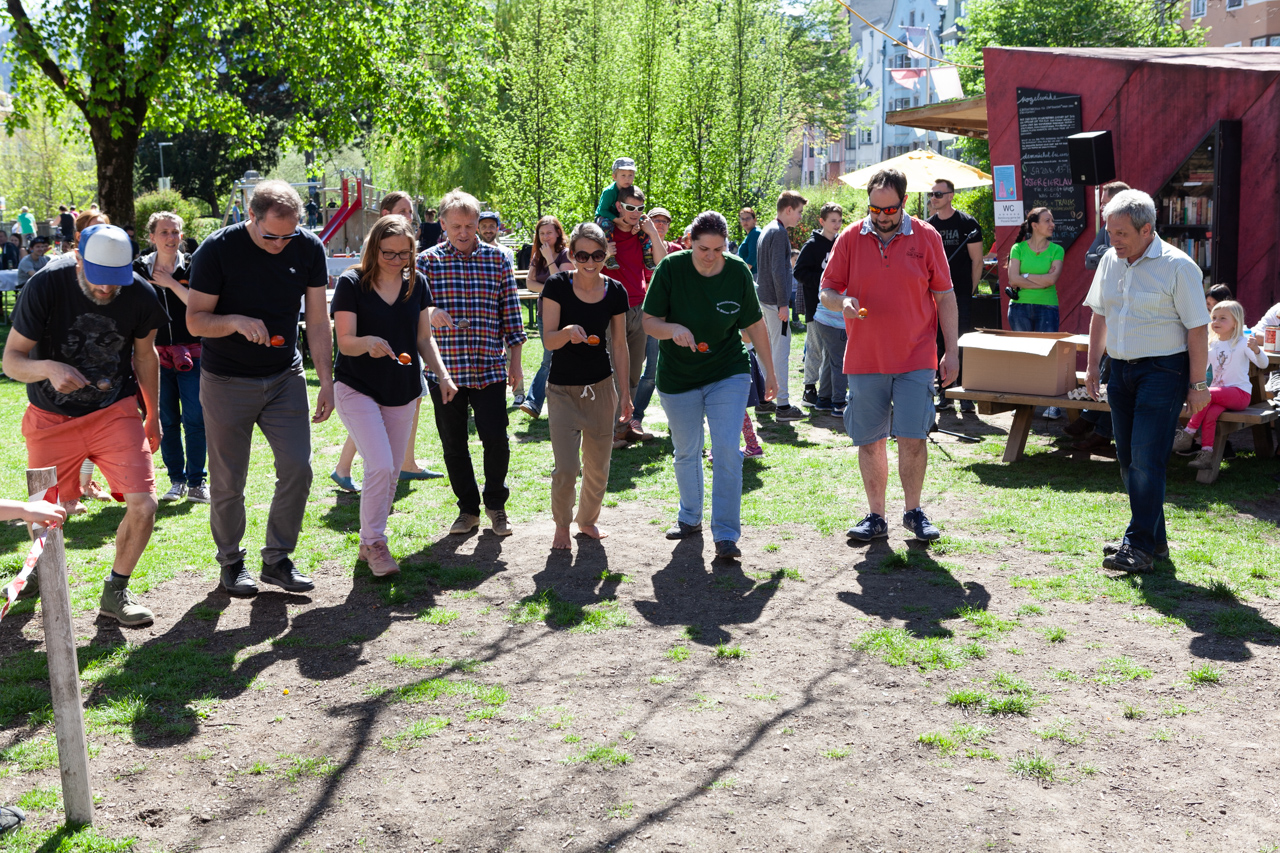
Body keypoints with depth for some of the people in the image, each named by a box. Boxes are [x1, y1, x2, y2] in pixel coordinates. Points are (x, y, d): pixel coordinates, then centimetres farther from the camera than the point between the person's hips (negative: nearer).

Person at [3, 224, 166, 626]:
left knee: (143, 505, -14)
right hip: (52, 418, -1)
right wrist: (48, 368, -36)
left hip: (115, 412, 1)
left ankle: (115, 592, 10)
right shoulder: (45, 286, -20)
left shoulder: (140, 296, -13)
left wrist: (153, 416, 14)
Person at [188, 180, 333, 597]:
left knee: (298, 469, -3)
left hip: (285, 378, 3)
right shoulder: (217, 249, -15)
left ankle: (277, 559, 14)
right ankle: (231, 562, 22)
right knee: (228, 482, 3)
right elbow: (195, 320, -10)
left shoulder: (309, 249, -5)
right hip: (226, 381, -3)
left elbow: (317, 321, 2)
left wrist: (326, 382, -2)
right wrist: (236, 321, -30)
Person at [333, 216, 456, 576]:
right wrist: (368, 343, -35)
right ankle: (374, 542, -2)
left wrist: (443, 374, -5)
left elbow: (424, 338, 9)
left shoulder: (417, 283, 4)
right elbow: (345, 342, -14)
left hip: (403, 391, 5)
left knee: (391, 475, 9)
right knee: (380, 466, -18)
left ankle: (369, 544, 25)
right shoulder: (352, 283, -10)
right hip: (357, 389, -5)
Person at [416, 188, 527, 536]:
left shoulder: (498, 259, 4)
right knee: (454, 445, 8)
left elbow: (511, 315, 7)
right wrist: (429, 314, -26)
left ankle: (495, 503, 18)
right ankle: (468, 508, 25)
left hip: (489, 368, 0)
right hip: (445, 369, 1)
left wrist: (514, 362, 5)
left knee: (496, 439, -5)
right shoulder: (427, 261, 2)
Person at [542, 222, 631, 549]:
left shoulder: (615, 292, -2)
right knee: (566, 468, -9)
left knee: (598, 465, 10)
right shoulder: (558, 286, -10)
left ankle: (588, 519, 36)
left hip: (600, 387, 3)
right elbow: (548, 340, -14)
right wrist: (568, 332, -36)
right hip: (563, 388, -3)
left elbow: (619, 345, 5)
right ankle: (561, 525, 18)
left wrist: (625, 393, 7)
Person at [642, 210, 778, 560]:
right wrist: (673, 329, -31)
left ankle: (726, 534, -4)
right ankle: (690, 518, 36)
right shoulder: (671, 269, -12)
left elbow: (755, 324, 4)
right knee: (686, 452, 13)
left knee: (727, 450, -12)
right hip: (678, 378, 1)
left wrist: (770, 372, 8)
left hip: (728, 374, 0)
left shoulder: (738, 272, -8)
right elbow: (649, 321, -9)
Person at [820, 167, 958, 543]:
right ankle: (876, 516, 17)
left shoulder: (926, 237, 2)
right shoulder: (849, 239, 4)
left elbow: (945, 297, 5)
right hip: (863, 360, 1)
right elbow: (826, 291, 7)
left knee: (913, 438, -3)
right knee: (870, 441, 6)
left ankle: (913, 511, 15)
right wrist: (842, 303, -17)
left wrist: (951, 351, 1)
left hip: (915, 359, -1)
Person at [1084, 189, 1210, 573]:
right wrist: (1092, 365, 15)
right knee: (1128, 458, 10)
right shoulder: (1110, 261, 8)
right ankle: (1155, 538, 21)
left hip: (1162, 371, -7)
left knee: (1147, 458, -11)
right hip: (1121, 369, 7)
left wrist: (1198, 384, -11)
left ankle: (1140, 545, -5)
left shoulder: (1177, 266, -11)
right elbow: (1099, 315, 19)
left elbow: (1197, 328, -10)